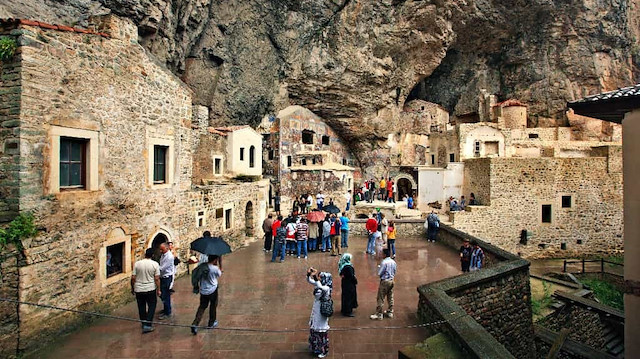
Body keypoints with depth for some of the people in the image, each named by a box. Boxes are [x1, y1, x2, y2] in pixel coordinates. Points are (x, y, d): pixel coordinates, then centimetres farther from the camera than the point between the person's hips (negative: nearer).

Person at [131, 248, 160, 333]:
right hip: (150, 290, -2)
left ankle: (144, 324, 28)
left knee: (141, 307, 16)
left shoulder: (137, 263, -5)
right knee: (152, 306, 9)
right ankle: (147, 325, 2)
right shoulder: (155, 264, -10)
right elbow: (157, 279, -10)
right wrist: (158, 290, 0)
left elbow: (133, 278, -3)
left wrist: (132, 288, 11)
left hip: (139, 290, 2)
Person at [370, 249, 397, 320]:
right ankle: (390, 313, 27)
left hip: (385, 281, -8)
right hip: (391, 281, 8)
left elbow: (379, 274, -17)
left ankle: (379, 314, 4)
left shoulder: (384, 262, -20)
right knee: (390, 297, 17)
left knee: (381, 298, 0)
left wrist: (379, 267, 0)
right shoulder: (394, 262, 3)